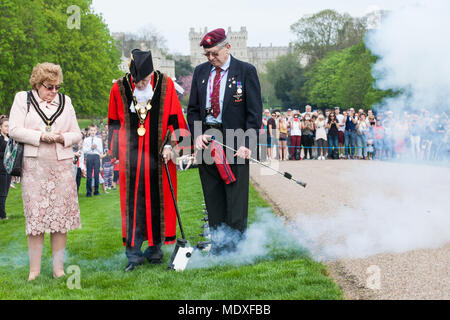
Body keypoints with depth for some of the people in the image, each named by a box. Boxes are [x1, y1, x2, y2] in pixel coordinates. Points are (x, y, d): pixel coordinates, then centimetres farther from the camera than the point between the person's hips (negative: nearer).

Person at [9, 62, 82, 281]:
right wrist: (41, 136, -13)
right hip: (34, 166, -2)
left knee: (61, 216, 1)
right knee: (35, 216, -3)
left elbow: (76, 134, 14)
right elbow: (14, 130, -3)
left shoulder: (65, 101, 14)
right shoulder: (22, 99, 7)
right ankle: (34, 269, 5)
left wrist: (62, 137, -7)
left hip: (62, 166, 2)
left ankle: (58, 267, 8)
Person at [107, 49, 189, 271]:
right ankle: (133, 254, 4)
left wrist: (169, 145, -4)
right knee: (133, 203, -2)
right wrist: (116, 152, 6)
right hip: (131, 158, 0)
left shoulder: (166, 85, -2)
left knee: (159, 201, 5)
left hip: (158, 156, 0)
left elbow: (174, 118, 4)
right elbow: (114, 123, 8)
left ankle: (155, 249, 18)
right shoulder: (119, 88, 0)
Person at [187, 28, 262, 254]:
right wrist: (197, 134, -2)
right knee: (213, 199, 9)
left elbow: (255, 111, -5)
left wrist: (247, 144, -13)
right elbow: (193, 108, 15)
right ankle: (217, 248, 17)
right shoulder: (200, 72, 12)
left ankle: (236, 248, 8)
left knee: (236, 198, -1)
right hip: (206, 141, 5)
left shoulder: (246, 71, -2)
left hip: (234, 143, -4)